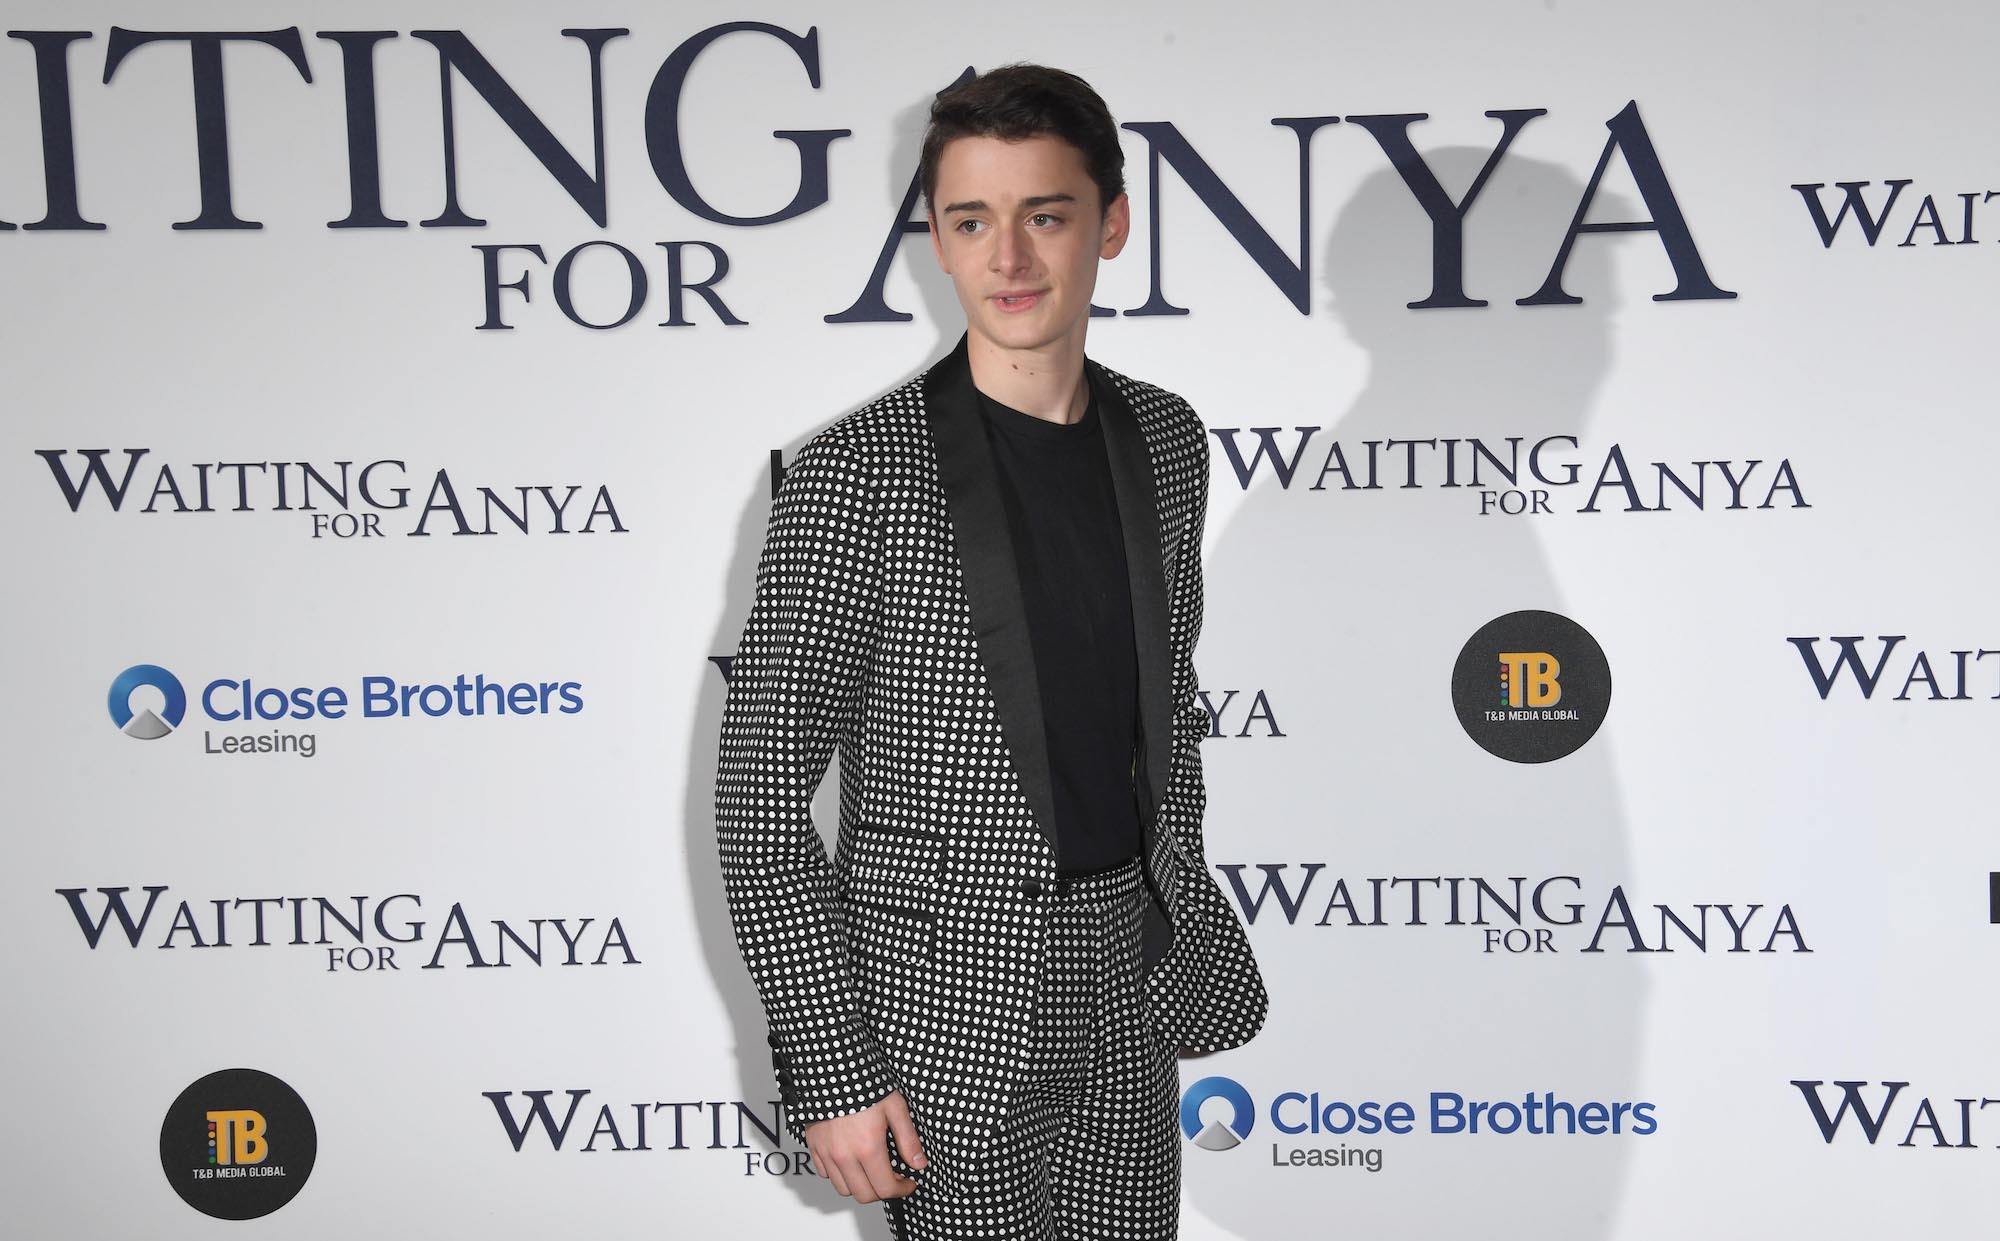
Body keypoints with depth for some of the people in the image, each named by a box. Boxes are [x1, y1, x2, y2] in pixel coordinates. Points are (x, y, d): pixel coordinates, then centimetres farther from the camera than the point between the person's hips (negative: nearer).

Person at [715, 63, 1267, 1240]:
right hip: (950, 1010, -5)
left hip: (1129, 994, 5)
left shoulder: (1168, 440, 4)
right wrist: (832, 1071, -15)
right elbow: (763, 790, -13)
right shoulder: (858, 476, -14)